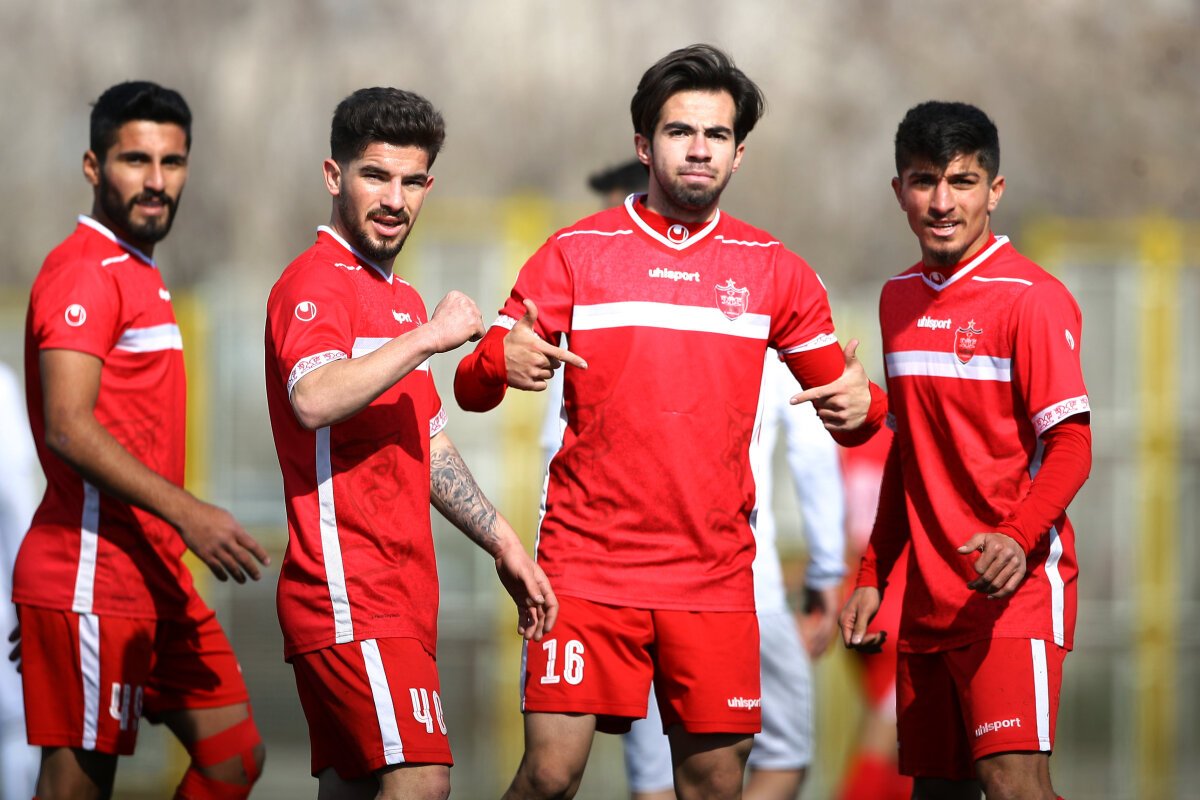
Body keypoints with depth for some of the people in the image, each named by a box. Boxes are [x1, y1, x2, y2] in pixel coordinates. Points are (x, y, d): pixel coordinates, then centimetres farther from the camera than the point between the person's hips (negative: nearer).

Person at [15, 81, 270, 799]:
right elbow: (69, 428, -23)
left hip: (158, 579, 10)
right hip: (93, 584, -10)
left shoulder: (140, 275, 19)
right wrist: (185, 513, -29)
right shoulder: (85, 271, -12)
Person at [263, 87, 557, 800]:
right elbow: (312, 399, -30)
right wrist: (428, 336, -25)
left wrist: (506, 547, 28)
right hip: (348, 598, -9)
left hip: (399, 602, 9)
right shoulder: (316, 284, -9)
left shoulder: (404, 302, 22)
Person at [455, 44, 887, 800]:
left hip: (715, 575, 2)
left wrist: (859, 403, -12)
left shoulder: (774, 270, 9)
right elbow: (472, 387, 2)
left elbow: (840, 396, 13)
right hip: (588, 562, -2)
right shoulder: (576, 253, 4)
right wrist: (501, 365, -22)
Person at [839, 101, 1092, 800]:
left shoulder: (1032, 297, -9)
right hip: (929, 598, 7)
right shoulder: (899, 299, 14)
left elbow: (1070, 446, -13)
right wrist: (873, 577, 20)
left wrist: (1019, 539, -29)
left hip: (1015, 586, -7)